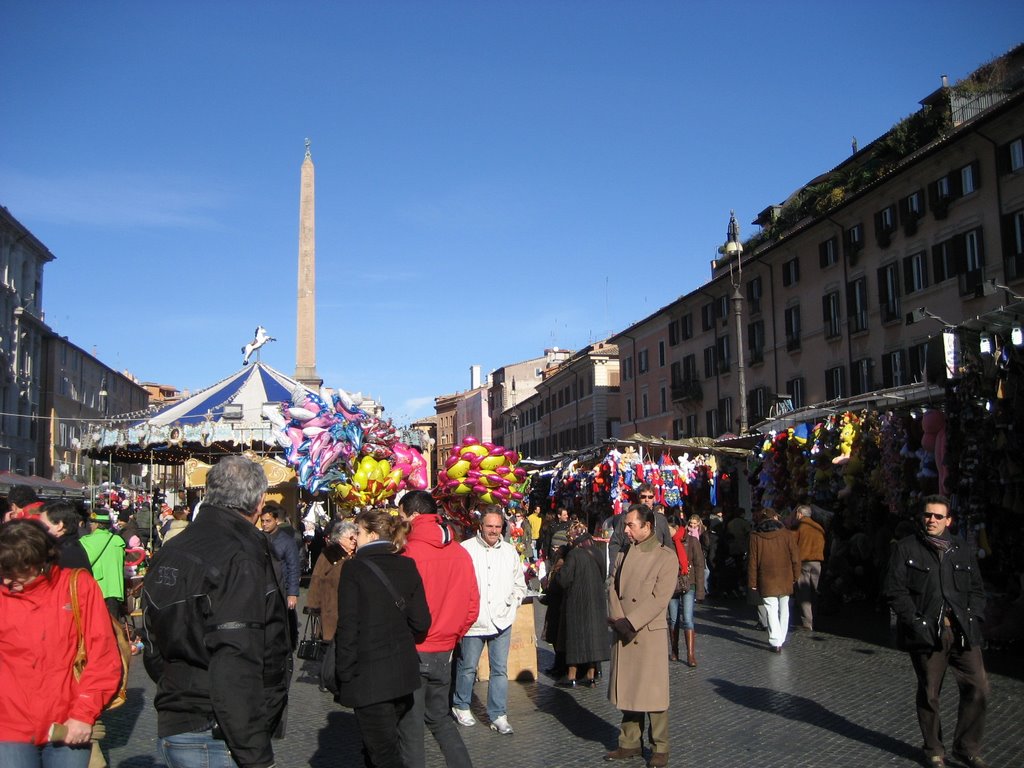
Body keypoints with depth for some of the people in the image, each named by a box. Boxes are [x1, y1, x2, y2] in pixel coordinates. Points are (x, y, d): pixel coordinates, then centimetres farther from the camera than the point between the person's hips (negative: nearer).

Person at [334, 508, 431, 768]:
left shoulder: (354, 568, -12)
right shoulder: (408, 567, 3)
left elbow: (348, 627, -14)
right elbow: (421, 622, 1)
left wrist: (343, 676, -7)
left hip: (369, 676, -6)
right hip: (403, 673, 6)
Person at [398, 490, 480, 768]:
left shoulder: (408, 554, -18)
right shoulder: (461, 553, 0)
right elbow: (472, 608, 5)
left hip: (412, 652, -6)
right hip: (443, 652, 6)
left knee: (410, 727, 7)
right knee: (440, 718, 22)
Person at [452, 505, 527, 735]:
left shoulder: (510, 551, 8)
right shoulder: (466, 549, -7)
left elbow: (519, 585, 18)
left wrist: (510, 604, 6)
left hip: (501, 621, 3)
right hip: (473, 620, -3)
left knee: (500, 669, 5)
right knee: (467, 667, 9)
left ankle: (498, 715, 14)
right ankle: (461, 706, 30)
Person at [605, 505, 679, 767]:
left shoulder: (666, 557, -7)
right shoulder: (624, 553, 11)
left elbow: (660, 598, -14)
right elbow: (613, 587, 6)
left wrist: (630, 622, -18)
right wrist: (618, 620, -10)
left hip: (650, 632, -5)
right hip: (623, 632, 5)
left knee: (653, 692, 1)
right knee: (627, 689, 12)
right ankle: (630, 743, 24)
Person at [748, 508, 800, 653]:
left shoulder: (755, 536, -3)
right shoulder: (787, 534, -3)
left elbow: (752, 561, -2)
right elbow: (795, 556, 0)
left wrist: (752, 581, 5)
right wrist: (795, 575, 12)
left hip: (766, 581, -1)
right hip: (785, 579, 2)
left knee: (771, 610, 1)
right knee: (784, 609, 16)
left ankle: (775, 642, -6)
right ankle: (781, 639, 22)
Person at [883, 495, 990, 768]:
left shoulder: (962, 549, 12)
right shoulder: (906, 548, 0)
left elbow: (977, 589, 15)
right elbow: (895, 590, -5)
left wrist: (974, 617, 0)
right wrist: (915, 622, -13)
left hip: (963, 632, 3)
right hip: (927, 632, -3)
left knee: (978, 689, -1)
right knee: (929, 693, 7)